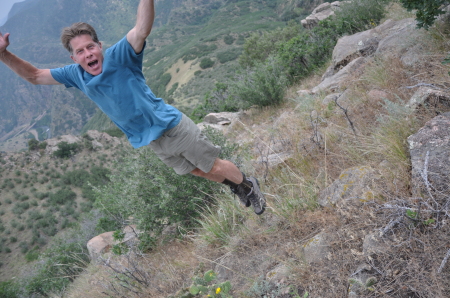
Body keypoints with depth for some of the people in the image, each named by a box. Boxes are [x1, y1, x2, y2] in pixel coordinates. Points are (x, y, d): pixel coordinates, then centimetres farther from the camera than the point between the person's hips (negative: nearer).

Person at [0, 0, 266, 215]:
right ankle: (237, 188, 46)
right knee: (198, 172, 20)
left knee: (214, 167, 6)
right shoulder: (76, 75, -2)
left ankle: (249, 185, 36)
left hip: (173, 126, -5)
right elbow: (34, 76, 8)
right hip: (153, 142, 5)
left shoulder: (119, 55, -18)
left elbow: (142, 29, -36)